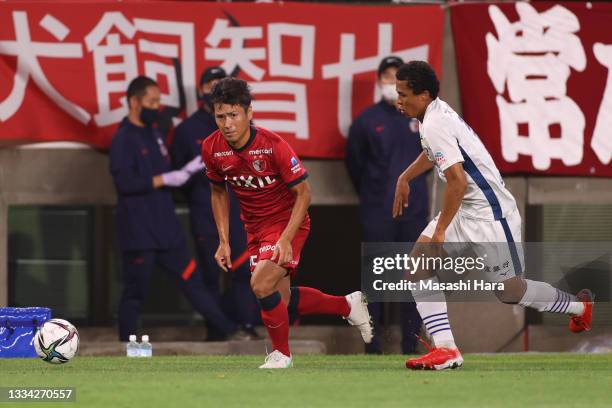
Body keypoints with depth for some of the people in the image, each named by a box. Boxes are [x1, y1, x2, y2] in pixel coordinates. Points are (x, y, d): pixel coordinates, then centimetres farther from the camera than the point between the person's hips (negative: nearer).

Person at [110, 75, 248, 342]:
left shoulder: (154, 134, 15)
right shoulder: (123, 139, -10)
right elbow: (124, 182, -21)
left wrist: (188, 170, 4)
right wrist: (165, 179, -20)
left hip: (165, 229, 8)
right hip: (138, 233, -8)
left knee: (191, 280, 8)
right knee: (135, 292, -1)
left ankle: (230, 331, 7)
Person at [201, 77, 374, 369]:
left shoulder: (273, 146, -26)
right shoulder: (211, 149, -11)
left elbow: (303, 192, -18)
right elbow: (219, 192, 8)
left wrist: (286, 239, -26)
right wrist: (224, 241, 2)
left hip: (287, 222, -6)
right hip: (255, 227, 6)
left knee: (262, 285, -23)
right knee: (281, 298, 11)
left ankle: (281, 353, 0)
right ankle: (348, 306, 33)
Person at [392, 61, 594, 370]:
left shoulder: (434, 125, -24)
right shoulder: (437, 112, 6)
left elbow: (458, 181, -30)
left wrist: (440, 231, -22)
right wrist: (404, 178, 33)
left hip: (489, 215, -10)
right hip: (464, 213, 10)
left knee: (512, 291, 4)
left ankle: (579, 306, 31)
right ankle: (445, 349, -9)